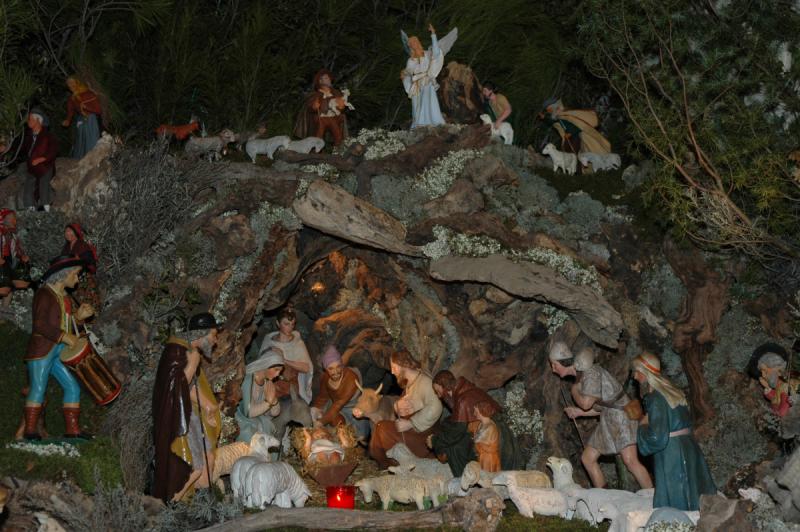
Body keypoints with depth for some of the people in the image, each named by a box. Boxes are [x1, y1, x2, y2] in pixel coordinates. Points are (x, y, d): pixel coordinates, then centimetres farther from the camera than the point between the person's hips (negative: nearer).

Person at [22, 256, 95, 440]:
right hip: (41, 349, -8)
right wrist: (65, 337, -20)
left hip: (59, 352, 8)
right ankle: (29, 430, -2)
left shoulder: (64, 297, 18)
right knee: (38, 389, -8)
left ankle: (72, 429, 6)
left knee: (73, 387, 3)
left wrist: (78, 316, 3)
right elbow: (40, 325, -18)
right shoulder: (44, 294, -9)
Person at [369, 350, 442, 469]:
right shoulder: (408, 383, 15)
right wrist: (398, 405, -12)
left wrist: (410, 423, -27)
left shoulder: (424, 381, -15)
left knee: (384, 428, -16)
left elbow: (435, 408, -29)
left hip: (423, 432, -9)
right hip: (412, 428, 9)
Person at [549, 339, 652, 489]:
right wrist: (578, 412, 6)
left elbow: (586, 403, -26)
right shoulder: (579, 376, 12)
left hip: (621, 414, -10)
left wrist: (574, 391, -6)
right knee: (587, 458, 9)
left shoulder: (590, 372, -17)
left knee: (630, 460, -20)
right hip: (607, 418, 10)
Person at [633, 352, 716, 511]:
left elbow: (657, 437, -21)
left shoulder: (656, 398, -17)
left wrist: (643, 426, -2)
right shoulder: (671, 389, 8)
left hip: (671, 455, -9)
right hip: (688, 448, 9)